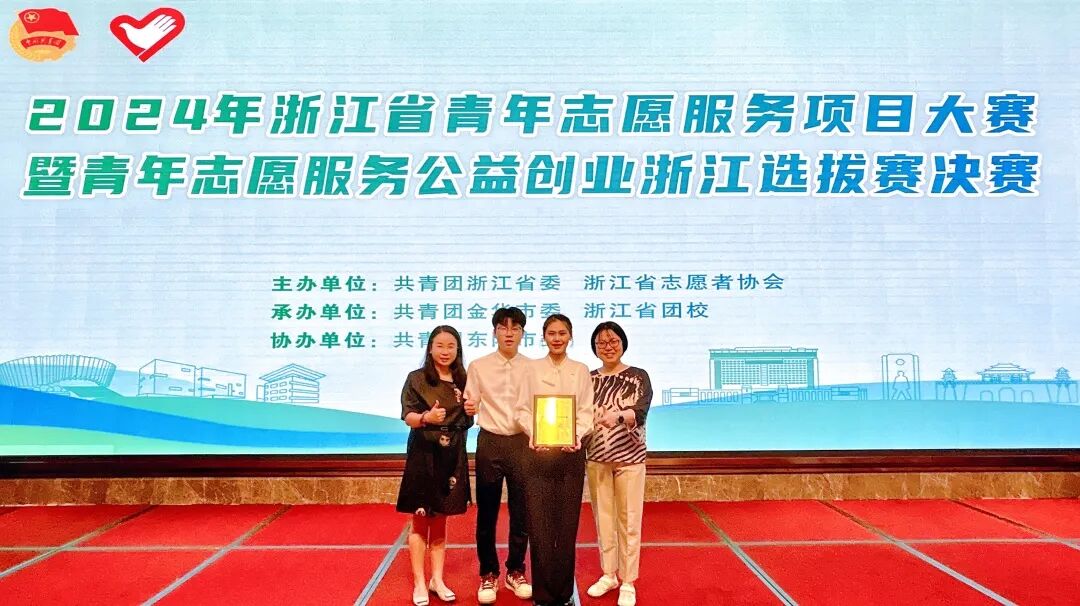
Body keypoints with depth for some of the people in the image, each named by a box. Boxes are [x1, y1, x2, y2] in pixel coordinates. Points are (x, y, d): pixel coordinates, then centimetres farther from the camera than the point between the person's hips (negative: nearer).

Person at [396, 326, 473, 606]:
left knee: (440, 520, 12)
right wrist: (426, 417, -30)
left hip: (452, 455, 3)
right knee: (421, 520, 3)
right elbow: (408, 416, -10)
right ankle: (419, 583, 12)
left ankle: (437, 579, 21)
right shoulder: (416, 378, -4)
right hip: (423, 454, -3)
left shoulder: (463, 380, 6)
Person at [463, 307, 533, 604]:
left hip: (522, 443, 1)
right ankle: (488, 574, 24)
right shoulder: (478, 366, 1)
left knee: (521, 512, 9)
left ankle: (515, 571, 27)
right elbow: (470, 406, -1)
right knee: (486, 513, 8)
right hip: (489, 443, 0)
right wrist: (468, 408, -23)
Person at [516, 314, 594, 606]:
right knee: (539, 524, 1)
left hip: (570, 453, 1)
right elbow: (523, 409, 2)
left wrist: (577, 434, -14)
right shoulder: (532, 369, 5)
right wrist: (534, 434, -16)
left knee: (567, 524, 6)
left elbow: (586, 411, 4)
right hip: (538, 452, -1)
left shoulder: (581, 371, 9)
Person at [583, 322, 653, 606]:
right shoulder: (588, 379, 7)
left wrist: (618, 415, -38)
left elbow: (640, 413, -18)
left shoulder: (639, 377, -3)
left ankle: (628, 582, 17)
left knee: (629, 519, 3)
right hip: (596, 457, 3)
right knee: (603, 517, 12)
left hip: (629, 457, -3)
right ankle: (608, 574, 28)